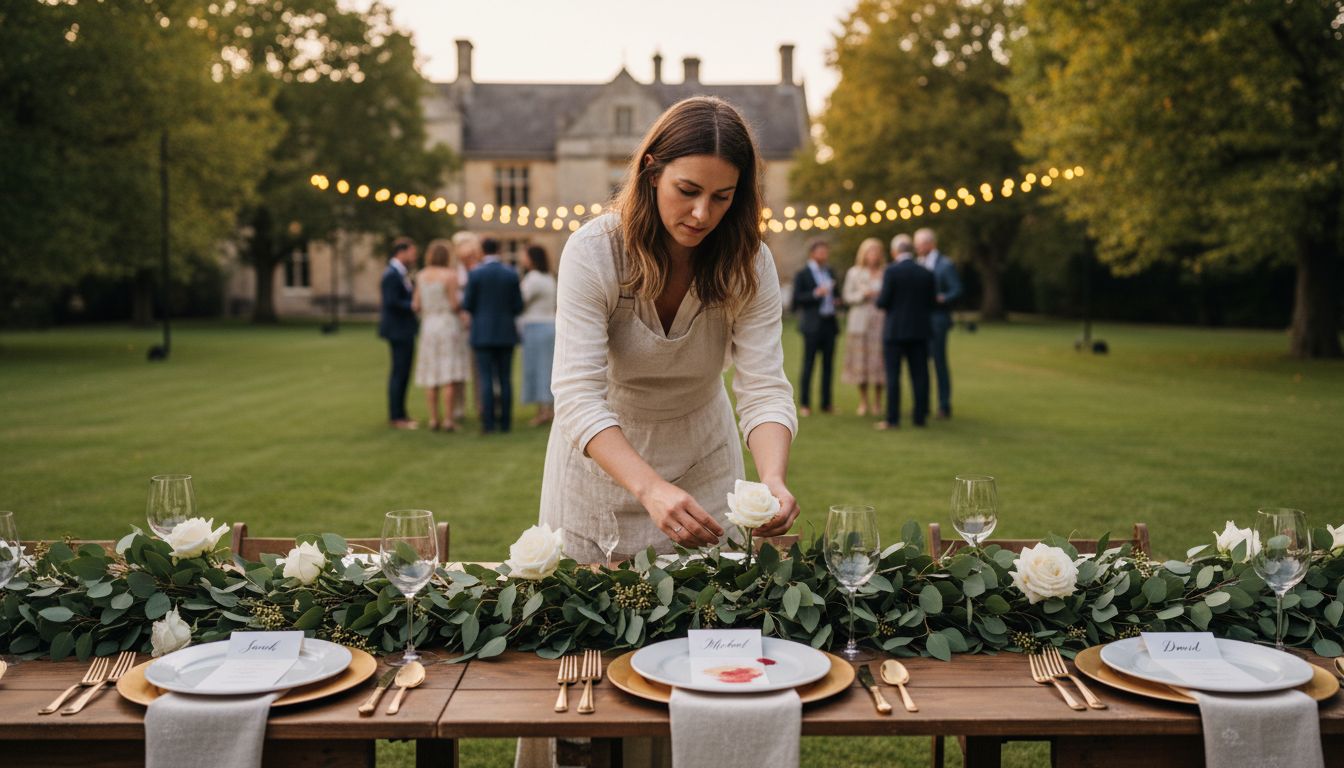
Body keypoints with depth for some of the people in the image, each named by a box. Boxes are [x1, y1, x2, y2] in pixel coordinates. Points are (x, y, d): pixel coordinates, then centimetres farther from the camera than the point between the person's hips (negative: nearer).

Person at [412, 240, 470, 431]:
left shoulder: (421, 276, 4)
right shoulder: (450, 275, -10)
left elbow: (416, 305, 5)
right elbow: (454, 305, -13)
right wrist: (463, 299, 8)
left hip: (428, 326, 5)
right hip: (448, 324, -5)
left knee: (431, 375, 8)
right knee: (449, 374, -3)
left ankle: (434, 419, 8)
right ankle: (448, 419, -6)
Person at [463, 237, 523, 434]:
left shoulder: (475, 274, -6)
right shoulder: (512, 275, 0)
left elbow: (468, 305, -4)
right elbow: (518, 306, 1)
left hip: (483, 333, -2)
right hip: (506, 334, 2)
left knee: (486, 379, 0)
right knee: (505, 379, 6)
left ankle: (489, 423, -2)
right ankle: (505, 422, 7)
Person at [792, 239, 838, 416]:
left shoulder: (830, 272, 16)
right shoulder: (803, 274, -3)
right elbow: (797, 299, -9)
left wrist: (834, 301, 8)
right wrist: (815, 294, -20)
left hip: (829, 323, 6)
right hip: (813, 324, -6)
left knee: (828, 365, 7)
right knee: (808, 364, -4)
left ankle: (826, 403, 12)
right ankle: (804, 404, 1)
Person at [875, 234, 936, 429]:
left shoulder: (891, 271, -11)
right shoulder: (926, 273, 2)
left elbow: (884, 301, -13)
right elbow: (930, 303, 6)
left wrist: (878, 298, 9)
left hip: (895, 330, -4)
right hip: (919, 330, 4)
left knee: (893, 375, 0)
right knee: (919, 375, 8)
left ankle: (892, 419, 0)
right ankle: (920, 416, 12)